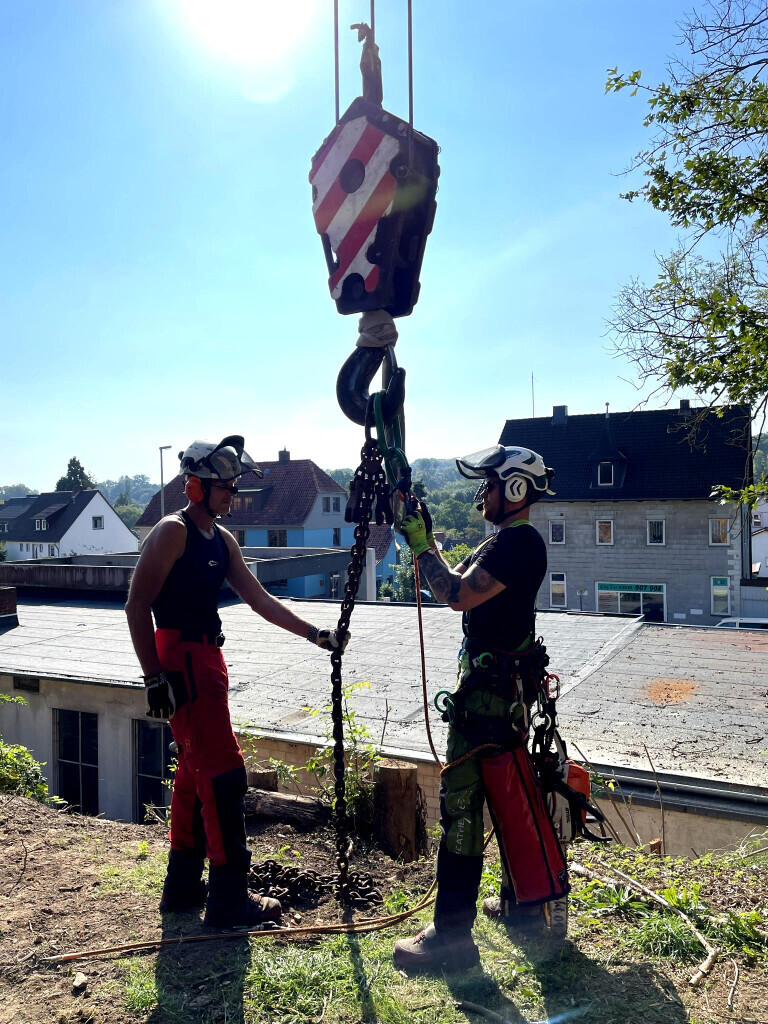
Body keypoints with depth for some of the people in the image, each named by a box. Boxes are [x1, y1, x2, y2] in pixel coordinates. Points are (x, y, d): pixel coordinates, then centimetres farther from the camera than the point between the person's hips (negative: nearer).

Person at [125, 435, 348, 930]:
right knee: (224, 773, -6)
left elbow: (259, 598, 12)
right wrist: (154, 676, -19)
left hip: (206, 658, 9)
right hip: (181, 661, -9)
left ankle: (183, 886, 31)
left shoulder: (222, 540, 13)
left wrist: (315, 633, 6)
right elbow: (137, 604, -15)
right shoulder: (173, 531, -12)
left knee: (196, 770, 16)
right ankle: (229, 899, 5)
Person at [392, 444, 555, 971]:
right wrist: (428, 539, 11)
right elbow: (461, 587, 17)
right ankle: (521, 898, 37)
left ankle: (452, 936, 2)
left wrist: (421, 545, -17)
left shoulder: (519, 541, -18)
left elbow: (460, 595, -26)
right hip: (509, 687, 11)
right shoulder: (509, 540, 14)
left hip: (490, 691, -11)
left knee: (460, 799, -7)